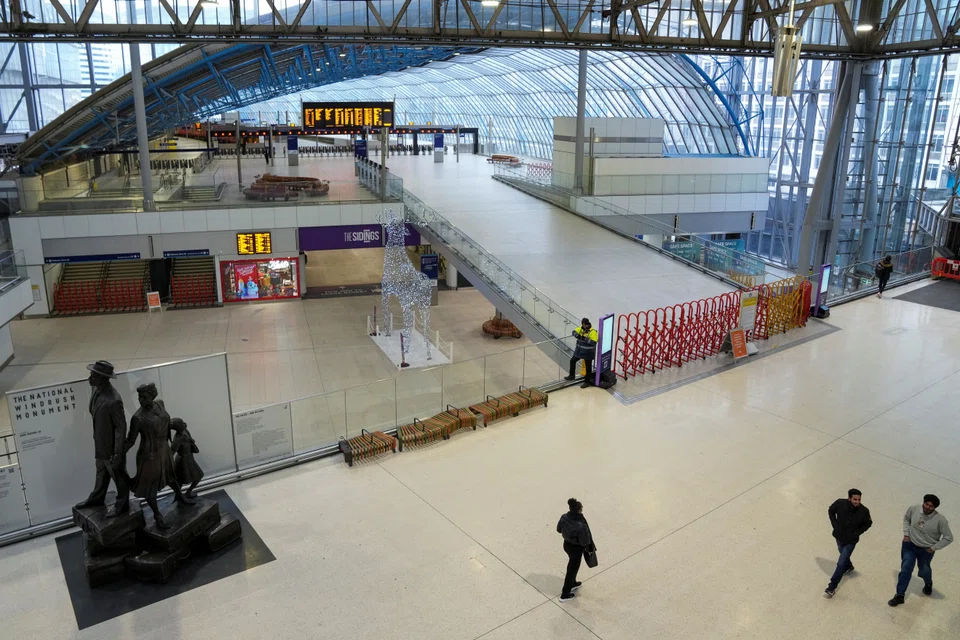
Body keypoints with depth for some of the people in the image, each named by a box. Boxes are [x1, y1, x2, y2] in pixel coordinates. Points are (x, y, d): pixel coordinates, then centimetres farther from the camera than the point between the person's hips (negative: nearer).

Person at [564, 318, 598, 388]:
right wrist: (577, 335, -23)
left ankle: (587, 382, 19)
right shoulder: (581, 328, 0)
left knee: (588, 367, 6)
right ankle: (572, 376, 36)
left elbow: (594, 342, -27)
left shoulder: (593, 332, -21)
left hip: (588, 353, -7)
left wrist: (585, 339, -34)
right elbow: (574, 332, -1)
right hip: (579, 350, 7)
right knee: (572, 361, 17)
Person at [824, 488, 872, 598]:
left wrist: (857, 533, -12)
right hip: (839, 537, 3)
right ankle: (849, 566, 64)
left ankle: (832, 588, 4)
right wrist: (835, 525, -9)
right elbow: (831, 511, 0)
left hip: (851, 541, -3)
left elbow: (867, 524, -2)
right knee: (843, 554, 30)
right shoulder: (840, 503, -22)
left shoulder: (864, 511, -24)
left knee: (841, 564, -5)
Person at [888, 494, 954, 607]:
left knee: (924, 571, 18)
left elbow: (948, 538, -13)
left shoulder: (940, 520, -25)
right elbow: (906, 518, 6)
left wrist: (933, 548, -11)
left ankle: (928, 584, 56)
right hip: (910, 544, 1)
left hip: (926, 550, -1)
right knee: (906, 569, -1)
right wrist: (906, 533, -1)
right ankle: (899, 595, 9)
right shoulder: (914, 509, -17)